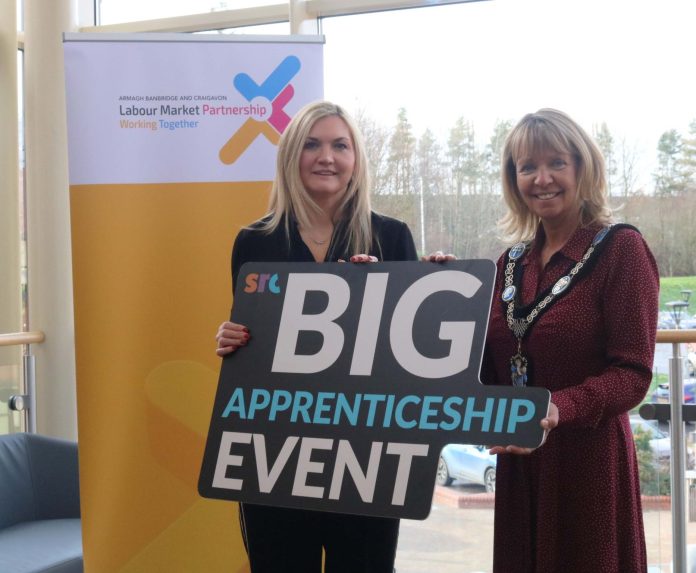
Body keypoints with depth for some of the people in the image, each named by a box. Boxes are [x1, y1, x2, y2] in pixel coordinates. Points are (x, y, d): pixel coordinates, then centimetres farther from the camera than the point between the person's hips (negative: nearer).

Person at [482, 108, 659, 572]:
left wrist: (558, 409, -31)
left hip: (590, 462, -5)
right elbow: (492, 368, 11)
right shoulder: (512, 262, 10)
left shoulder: (621, 248, -8)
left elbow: (633, 373, -15)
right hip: (519, 467, 6)